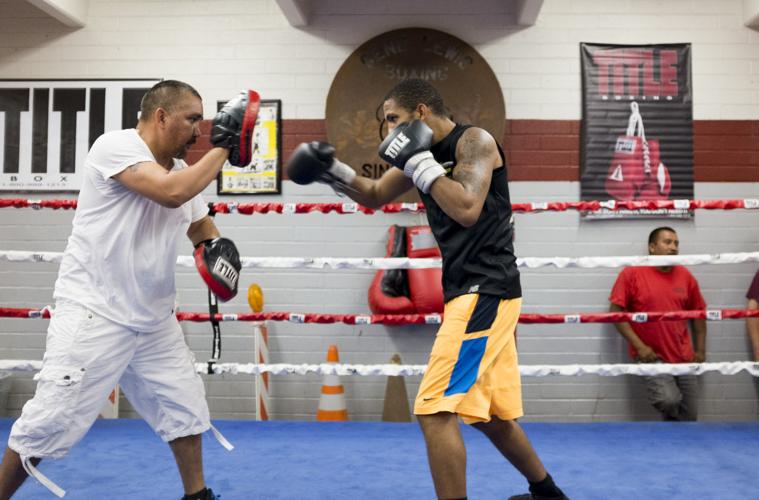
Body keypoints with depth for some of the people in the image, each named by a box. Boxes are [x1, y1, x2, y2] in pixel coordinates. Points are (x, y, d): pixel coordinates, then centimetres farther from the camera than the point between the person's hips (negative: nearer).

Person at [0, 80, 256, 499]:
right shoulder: (117, 145, -15)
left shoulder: (182, 170, 7)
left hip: (154, 319, 8)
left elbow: (199, 224, 24)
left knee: (186, 408, 14)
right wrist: (223, 147, -19)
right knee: (50, 424, -5)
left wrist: (217, 244, 0)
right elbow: (171, 194, -31)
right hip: (94, 315, -8)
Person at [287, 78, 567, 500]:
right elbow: (375, 196, 27)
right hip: (473, 292, 10)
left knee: (435, 411, -14)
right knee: (491, 415, 20)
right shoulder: (423, 152, 14)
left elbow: (467, 210, -25)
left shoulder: (475, 141, -10)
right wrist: (333, 171, 11)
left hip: (486, 291, -9)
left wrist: (419, 161, -17)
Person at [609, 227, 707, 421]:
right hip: (651, 355, -4)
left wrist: (700, 350, 8)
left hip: (684, 357, 4)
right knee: (669, 400, -24)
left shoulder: (685, 276, 5)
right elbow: (616, 312, -8)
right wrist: (639, 346, -15)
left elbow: (698, 312, 15)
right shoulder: (631, 273, -7)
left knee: (689, 417, 6)